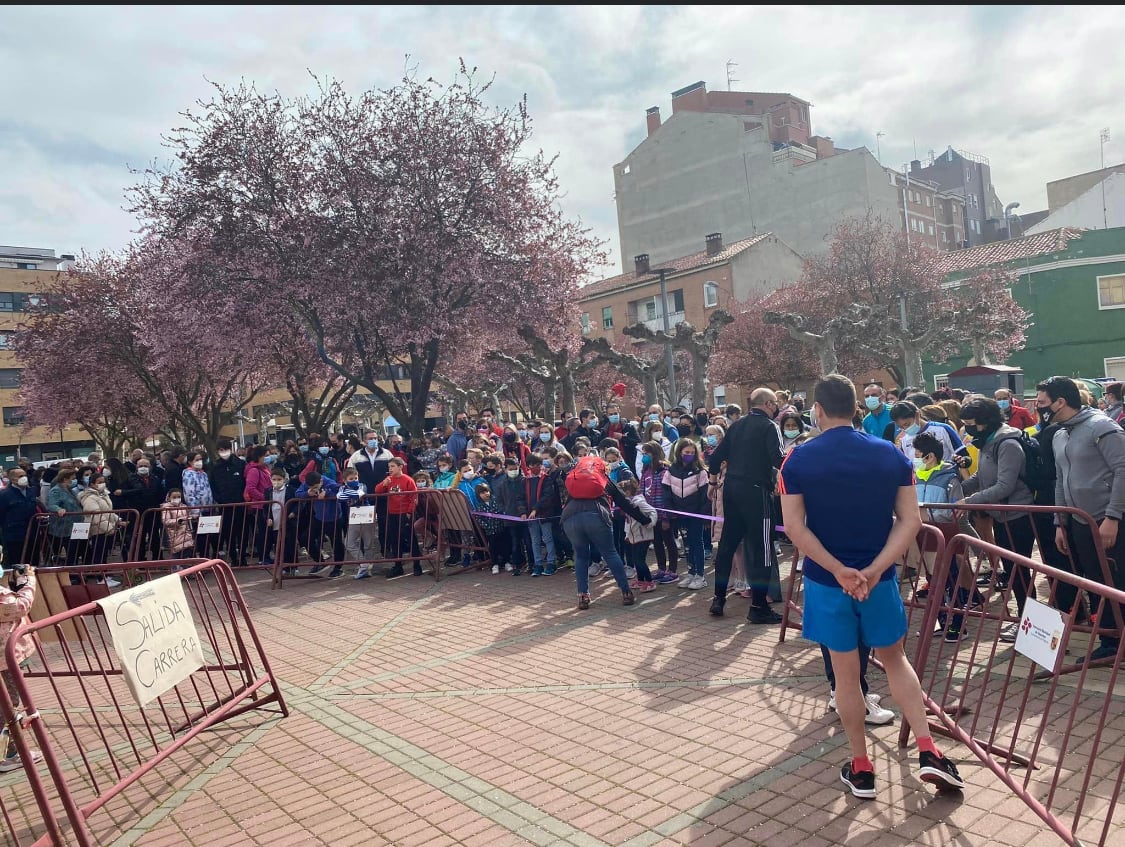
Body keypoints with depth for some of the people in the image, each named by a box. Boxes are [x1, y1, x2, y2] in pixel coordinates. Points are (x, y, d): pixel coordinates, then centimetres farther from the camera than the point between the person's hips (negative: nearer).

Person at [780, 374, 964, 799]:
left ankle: (861, 769, 20)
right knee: (894, 659, 22)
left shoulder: (799, 459, -9)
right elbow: (910, 520, -8)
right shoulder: (892, 454, -2)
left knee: (846, 672, 10)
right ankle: (928, 753, 16)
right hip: (879, 578, 2)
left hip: (826, 579, -2)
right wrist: (875, 569, -14)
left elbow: (794, 527, -15)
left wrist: (839, 570, -15)